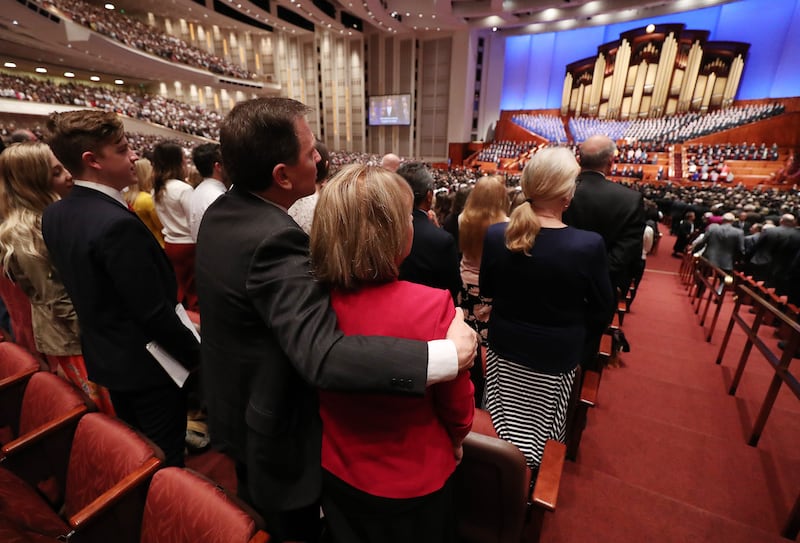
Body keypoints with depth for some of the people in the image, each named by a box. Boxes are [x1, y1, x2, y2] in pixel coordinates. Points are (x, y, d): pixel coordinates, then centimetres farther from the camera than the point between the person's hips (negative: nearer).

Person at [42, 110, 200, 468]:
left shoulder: (54, 215, 1)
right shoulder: (118, 224, -29)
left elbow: (78, 283, 10)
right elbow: (154, 311, -26)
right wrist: (194, 355, -12)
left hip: (105, 355, 9)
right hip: (148, 362, -9)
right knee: (165, 461, 11)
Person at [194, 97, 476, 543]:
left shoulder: (220, 213, -5)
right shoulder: (274, 240, -36)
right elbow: (323, 356, -45)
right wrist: (448, 354, -44)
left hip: (233, 407, 8)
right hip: (278, 427, -8)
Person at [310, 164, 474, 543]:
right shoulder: (432, 306, -34)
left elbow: (318, 390, -3)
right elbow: (456, 402, -17)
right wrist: (457, 438, 6)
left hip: (336, 469, 3)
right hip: (412, 480, -2)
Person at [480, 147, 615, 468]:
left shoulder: (495, 235, -14)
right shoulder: (589, 245, -22)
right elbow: (602, 310, -8)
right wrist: (577, 340, 10)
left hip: (503, 346, 3)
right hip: (556, 355, -2)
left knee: (503, 431, 22)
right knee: (540, 438, 19)